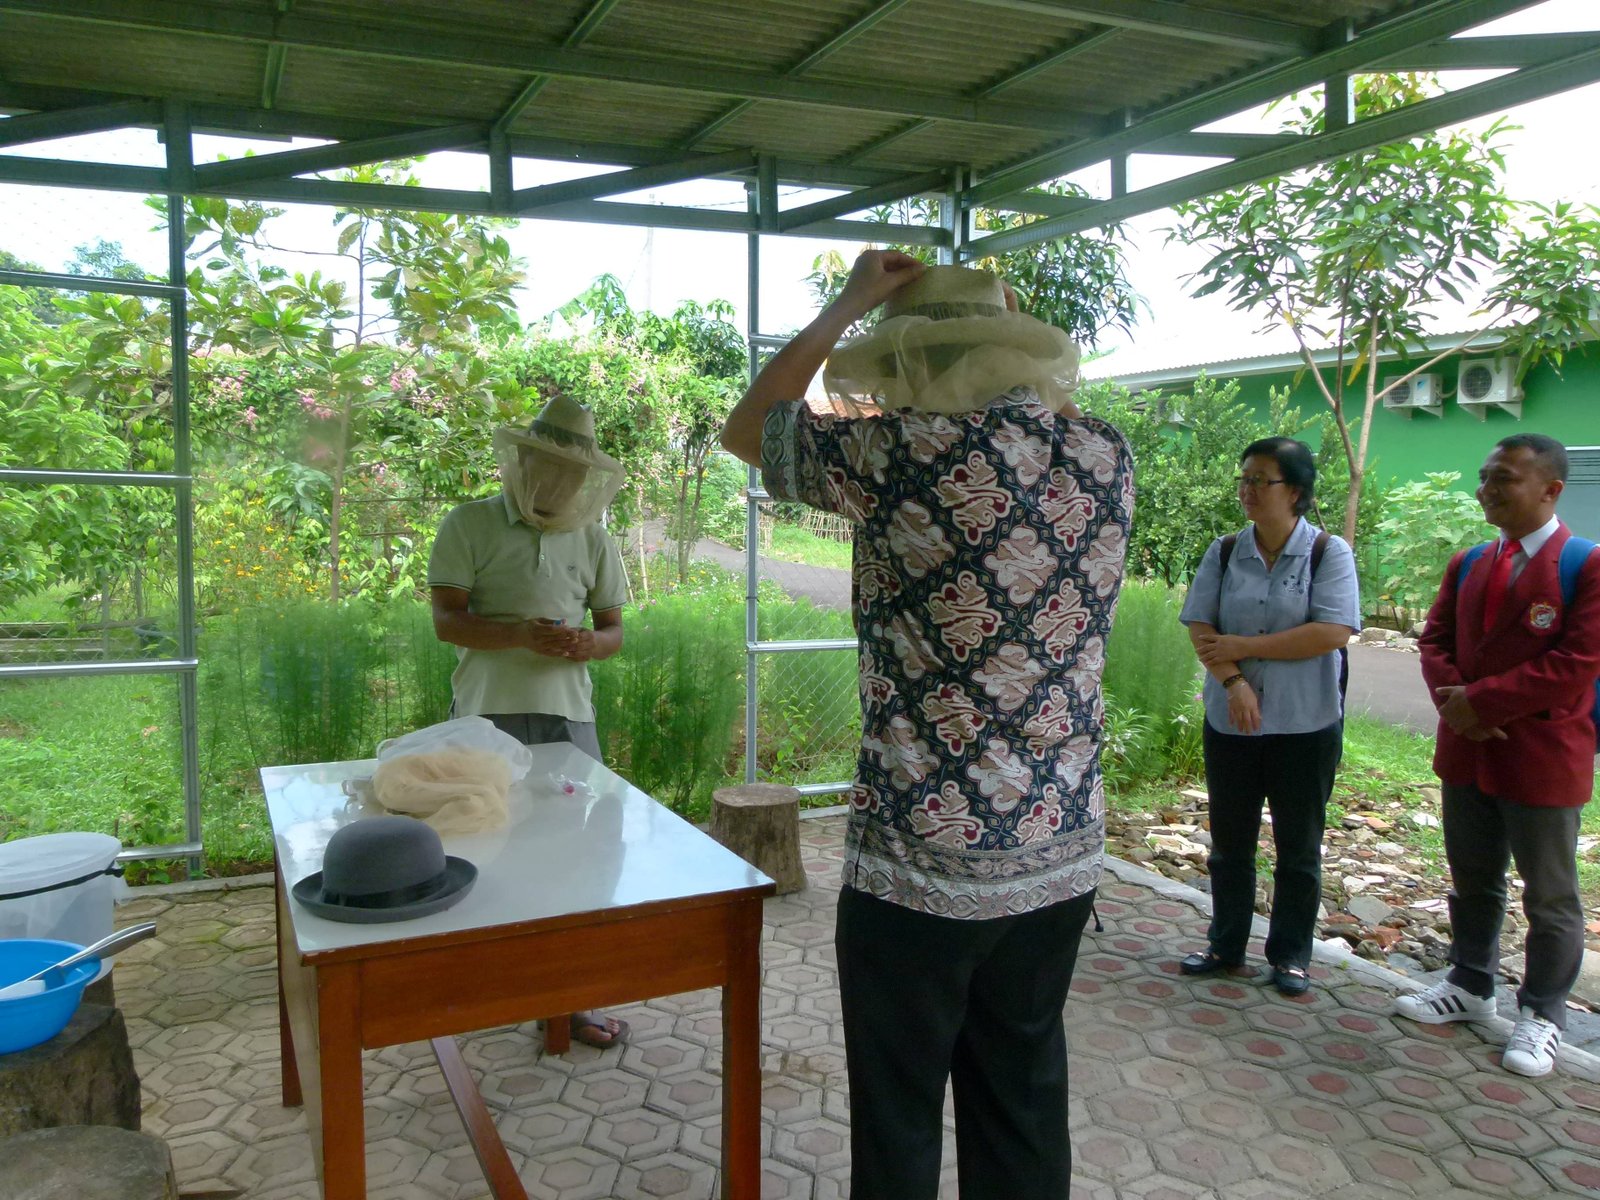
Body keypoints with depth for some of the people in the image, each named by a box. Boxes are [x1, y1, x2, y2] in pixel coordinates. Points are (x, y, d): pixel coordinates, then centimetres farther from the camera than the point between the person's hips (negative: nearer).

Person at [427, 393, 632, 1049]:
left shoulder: (592, 538, 11)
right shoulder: (469, 525, 1)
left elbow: (614, 628, 13)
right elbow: (446, 621, -6)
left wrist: (589, 644, -11)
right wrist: (521, 634, -22)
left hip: (568, 712, 3)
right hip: (489, 715, -3)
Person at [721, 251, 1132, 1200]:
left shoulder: (903, 454, -15)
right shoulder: (1107, 455, 0)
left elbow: (748, 430, 3)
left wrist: (846, 307, 9)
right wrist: (1001, 319, 21)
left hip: (919, 863, -5)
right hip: (1062, 854, 6)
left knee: (899, 1120, 13)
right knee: (1025, 1110, 19)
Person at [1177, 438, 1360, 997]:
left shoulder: (1329, 553, -6)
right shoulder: (1224, 553, 3)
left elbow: (1333, 632, -17)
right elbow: (1200, 627, -2)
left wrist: (1243, 646, -16)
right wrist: (1233, 681, -19)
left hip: (1305, 726, -3)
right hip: (1230, 721, 3)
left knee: (1298, 848, 10)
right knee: (1229, 844, 14)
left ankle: (1291, 954, 26)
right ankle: (1225, 944, 29)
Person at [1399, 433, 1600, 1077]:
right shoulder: (1468, 565, 8)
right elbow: (1435, 639, 8)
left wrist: (1481, 701, -18)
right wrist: (1454, 701, -11)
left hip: (1542, 758, -6)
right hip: (1467, 752, 6)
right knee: (1472, 881, 19)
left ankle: (1542, 1015, 24)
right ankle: (1470, 987, 36)